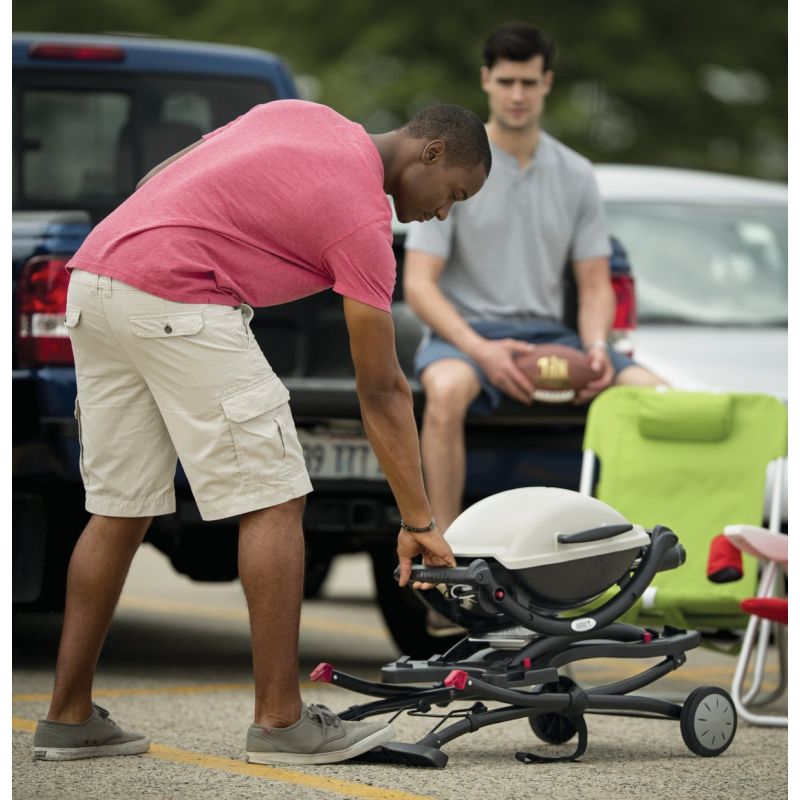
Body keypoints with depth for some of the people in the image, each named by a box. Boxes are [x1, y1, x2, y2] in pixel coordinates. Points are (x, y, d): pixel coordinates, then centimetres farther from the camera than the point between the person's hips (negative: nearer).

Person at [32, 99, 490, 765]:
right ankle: (281, 721, -2)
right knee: (273, 501, -2)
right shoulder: (363, 220, -5)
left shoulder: (305, 116, 18)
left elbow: (170, 177, 19)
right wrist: (419, 522, 3)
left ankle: (69, 717, 15)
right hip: (177, 303, -9)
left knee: (120, 508, 14)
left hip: (93, 276, 9)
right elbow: (382, 391, -2)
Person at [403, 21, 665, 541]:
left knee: (655, 393, -22)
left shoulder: (576, 176, 10)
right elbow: (418, 285, -7)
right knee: (447, 389, -40)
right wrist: (480, 350, -24)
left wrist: (596, 347, -11)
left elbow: (595, 283, 12)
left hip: (547, 334, 4)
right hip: (464, 332, -4)